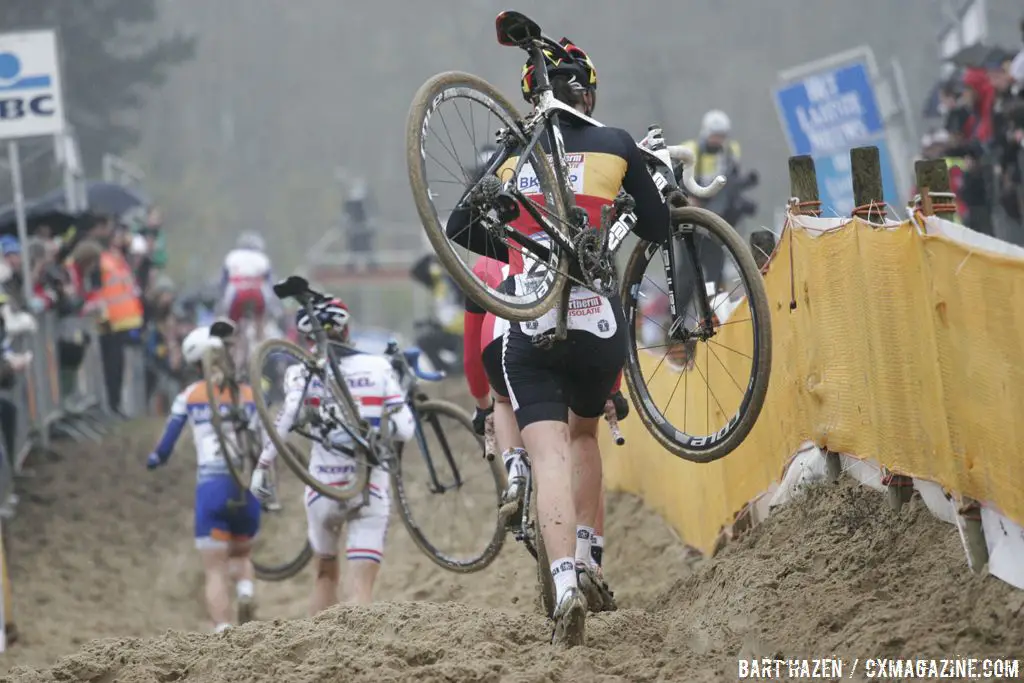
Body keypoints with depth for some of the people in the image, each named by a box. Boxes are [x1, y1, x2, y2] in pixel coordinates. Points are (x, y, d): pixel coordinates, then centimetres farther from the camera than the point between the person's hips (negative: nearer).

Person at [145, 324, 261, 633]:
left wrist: (154, 459, 30)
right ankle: (246, 591, -7)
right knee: (242, 555, 26)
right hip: (247, 489, 2)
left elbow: (165, 448, 9)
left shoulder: (190, 396, 7)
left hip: (211, 488, -2)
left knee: (216, 573, 2)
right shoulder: (250, 395, 10)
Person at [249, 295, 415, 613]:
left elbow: (288, 415, -17)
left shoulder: (303, 371, 0)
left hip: (324, 490, 1)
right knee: (360, 586, -6)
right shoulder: (379, 367, 4)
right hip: (372, 489, -1)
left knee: (325, 575, 24)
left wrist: (262, 466, -14)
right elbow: (404, 428, -1)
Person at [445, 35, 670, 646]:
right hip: (601, 326, 1)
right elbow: (658, 229, 11)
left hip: (532, 332, -1)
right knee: (585, 433, 27)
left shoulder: (510, 155, 5)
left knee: (550, 458, -7)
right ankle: (586, 558, 22)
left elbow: (458, 233, 9)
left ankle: (565, 579, -27)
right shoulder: (616, 147, 3)